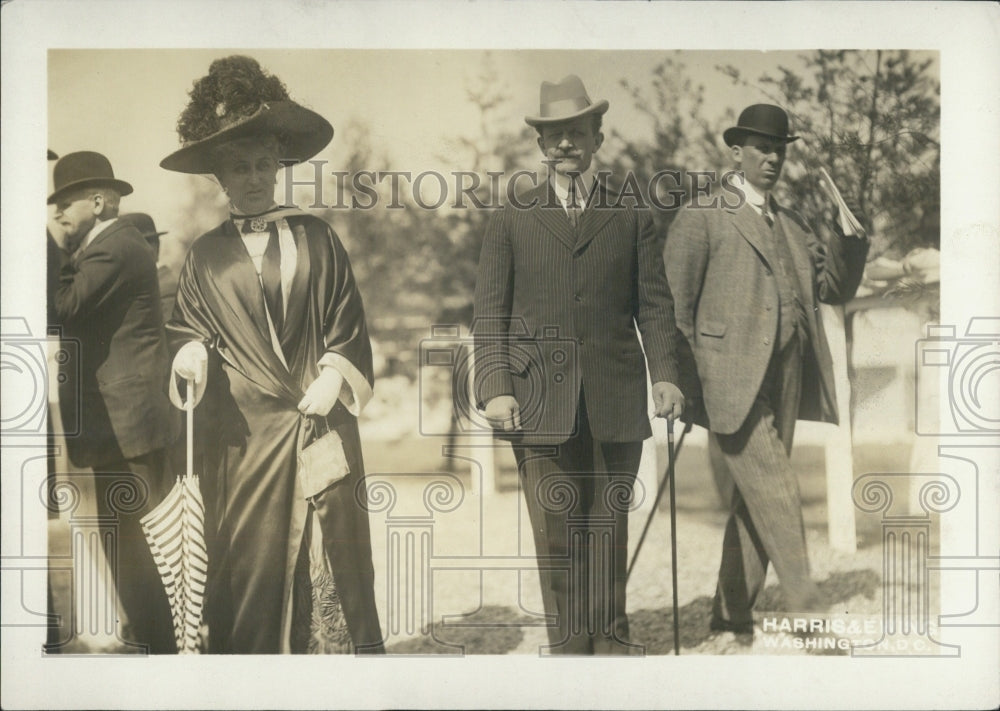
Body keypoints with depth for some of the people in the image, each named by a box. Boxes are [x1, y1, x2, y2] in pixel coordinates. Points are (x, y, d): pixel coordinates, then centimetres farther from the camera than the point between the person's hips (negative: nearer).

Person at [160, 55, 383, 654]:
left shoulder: (317, 239, 8)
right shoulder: (207, 256, 9)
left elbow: (348, 329, 6)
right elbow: (185, 328, 12)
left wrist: (323, 394, -6)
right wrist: (192, 355, -11)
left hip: (321, 424, 0)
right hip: (242, 431, 1)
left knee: (329, 553, 0)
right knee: (251, 558, 2)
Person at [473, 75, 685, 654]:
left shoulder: (631, 220, 14)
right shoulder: (512, 222, 12)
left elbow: (655, 304, 9)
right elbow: (491, 315, 7)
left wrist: (665, 375, -5)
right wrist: (496, 387, -5)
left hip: (616, 400, 1)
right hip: (541, 400, 0)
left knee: (609, 529, 5)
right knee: (555, 533, 0)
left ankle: (610, 640, 17)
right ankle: (569, 646, 10)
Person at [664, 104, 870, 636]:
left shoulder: (792, 226, 19)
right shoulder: (702, 218, -1)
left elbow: (836, 287, 16)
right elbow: (673, 307, -4)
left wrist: (849, 237, -2)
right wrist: (685, 384, -9)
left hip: (783, 388, 7)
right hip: (730, 386, -7)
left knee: (753, 506, 11)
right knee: (776, 497, -11)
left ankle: (731, 616, 20)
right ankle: (805, 613, -4)